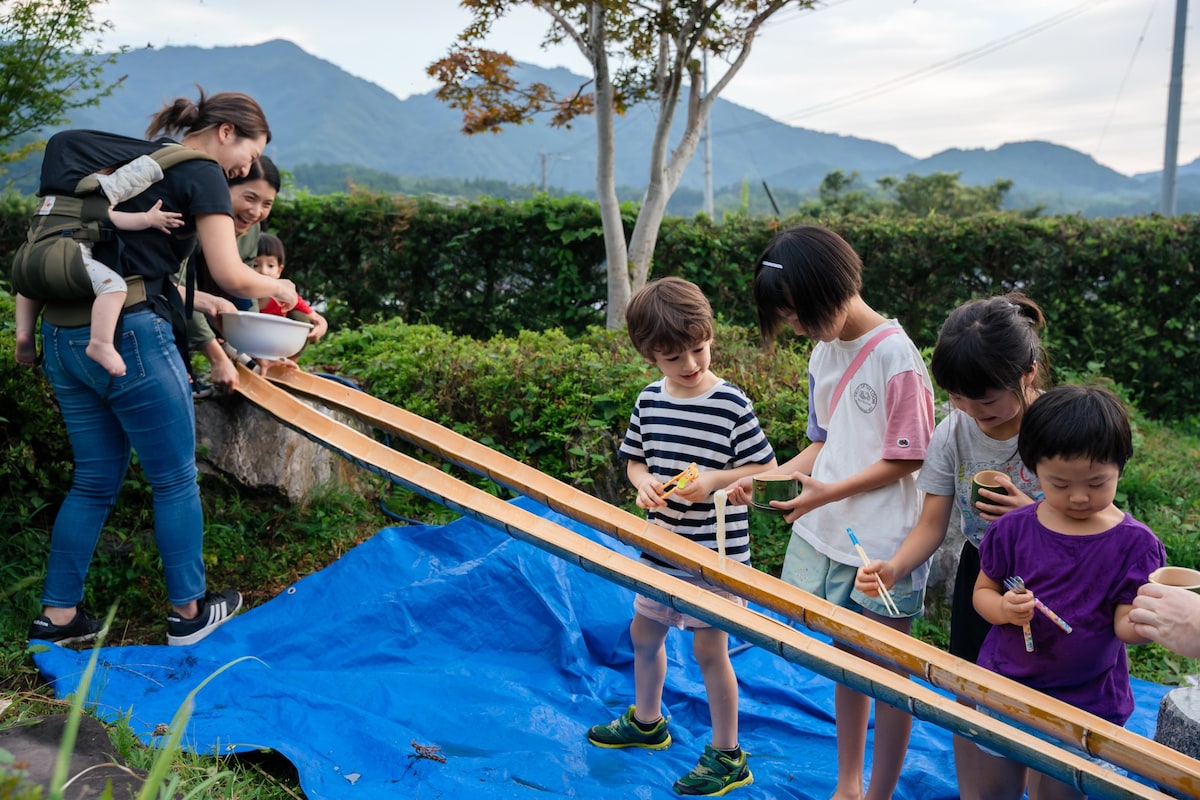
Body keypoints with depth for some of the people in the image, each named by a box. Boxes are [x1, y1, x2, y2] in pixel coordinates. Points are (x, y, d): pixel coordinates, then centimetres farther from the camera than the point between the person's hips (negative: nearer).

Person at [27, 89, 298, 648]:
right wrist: (275, 287, 9)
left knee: (95, 480, 17)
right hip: (127, 336, -8)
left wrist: (201, 303, 18)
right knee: (175, 481, 6)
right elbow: (230, 274, -10)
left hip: (63, 333, 9)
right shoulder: (201, 173, -3)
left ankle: (56, 616, 21)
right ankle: (188, 612, 18)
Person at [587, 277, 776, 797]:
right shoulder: (649, 401, 0)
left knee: (709, 649, 2)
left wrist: (714, 480, -24)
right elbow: (634, 459, 12)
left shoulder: (732, 405, -15)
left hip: (716, 553, -6)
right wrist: (643, 482, -11)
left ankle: (727, 755, 21)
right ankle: (646, 721, 45)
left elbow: (766, 470, -9)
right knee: (644, 633, 20)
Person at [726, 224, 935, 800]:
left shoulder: (895, 353, -14)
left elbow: (906, 459, -13)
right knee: (846, 660, 17)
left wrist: (828, 492, -19)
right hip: (828, 535, 7)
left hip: (883, 542, -7)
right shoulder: (824, 353, 8)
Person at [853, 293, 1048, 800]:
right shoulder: (954, 433, -13)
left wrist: (1033, 515, -32)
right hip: (979, 578, 3)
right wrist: (894, 568, -29)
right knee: (969, 701, 13)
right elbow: (932, 525, -10)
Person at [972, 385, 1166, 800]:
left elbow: (1124, 625, -12)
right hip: (1004, 688, 2)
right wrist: (1004, 608, -20)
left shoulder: (1135, 543, -10)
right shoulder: (1012, 529, -7)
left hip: (1085, 703, -2)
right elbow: (983, 591, 2)